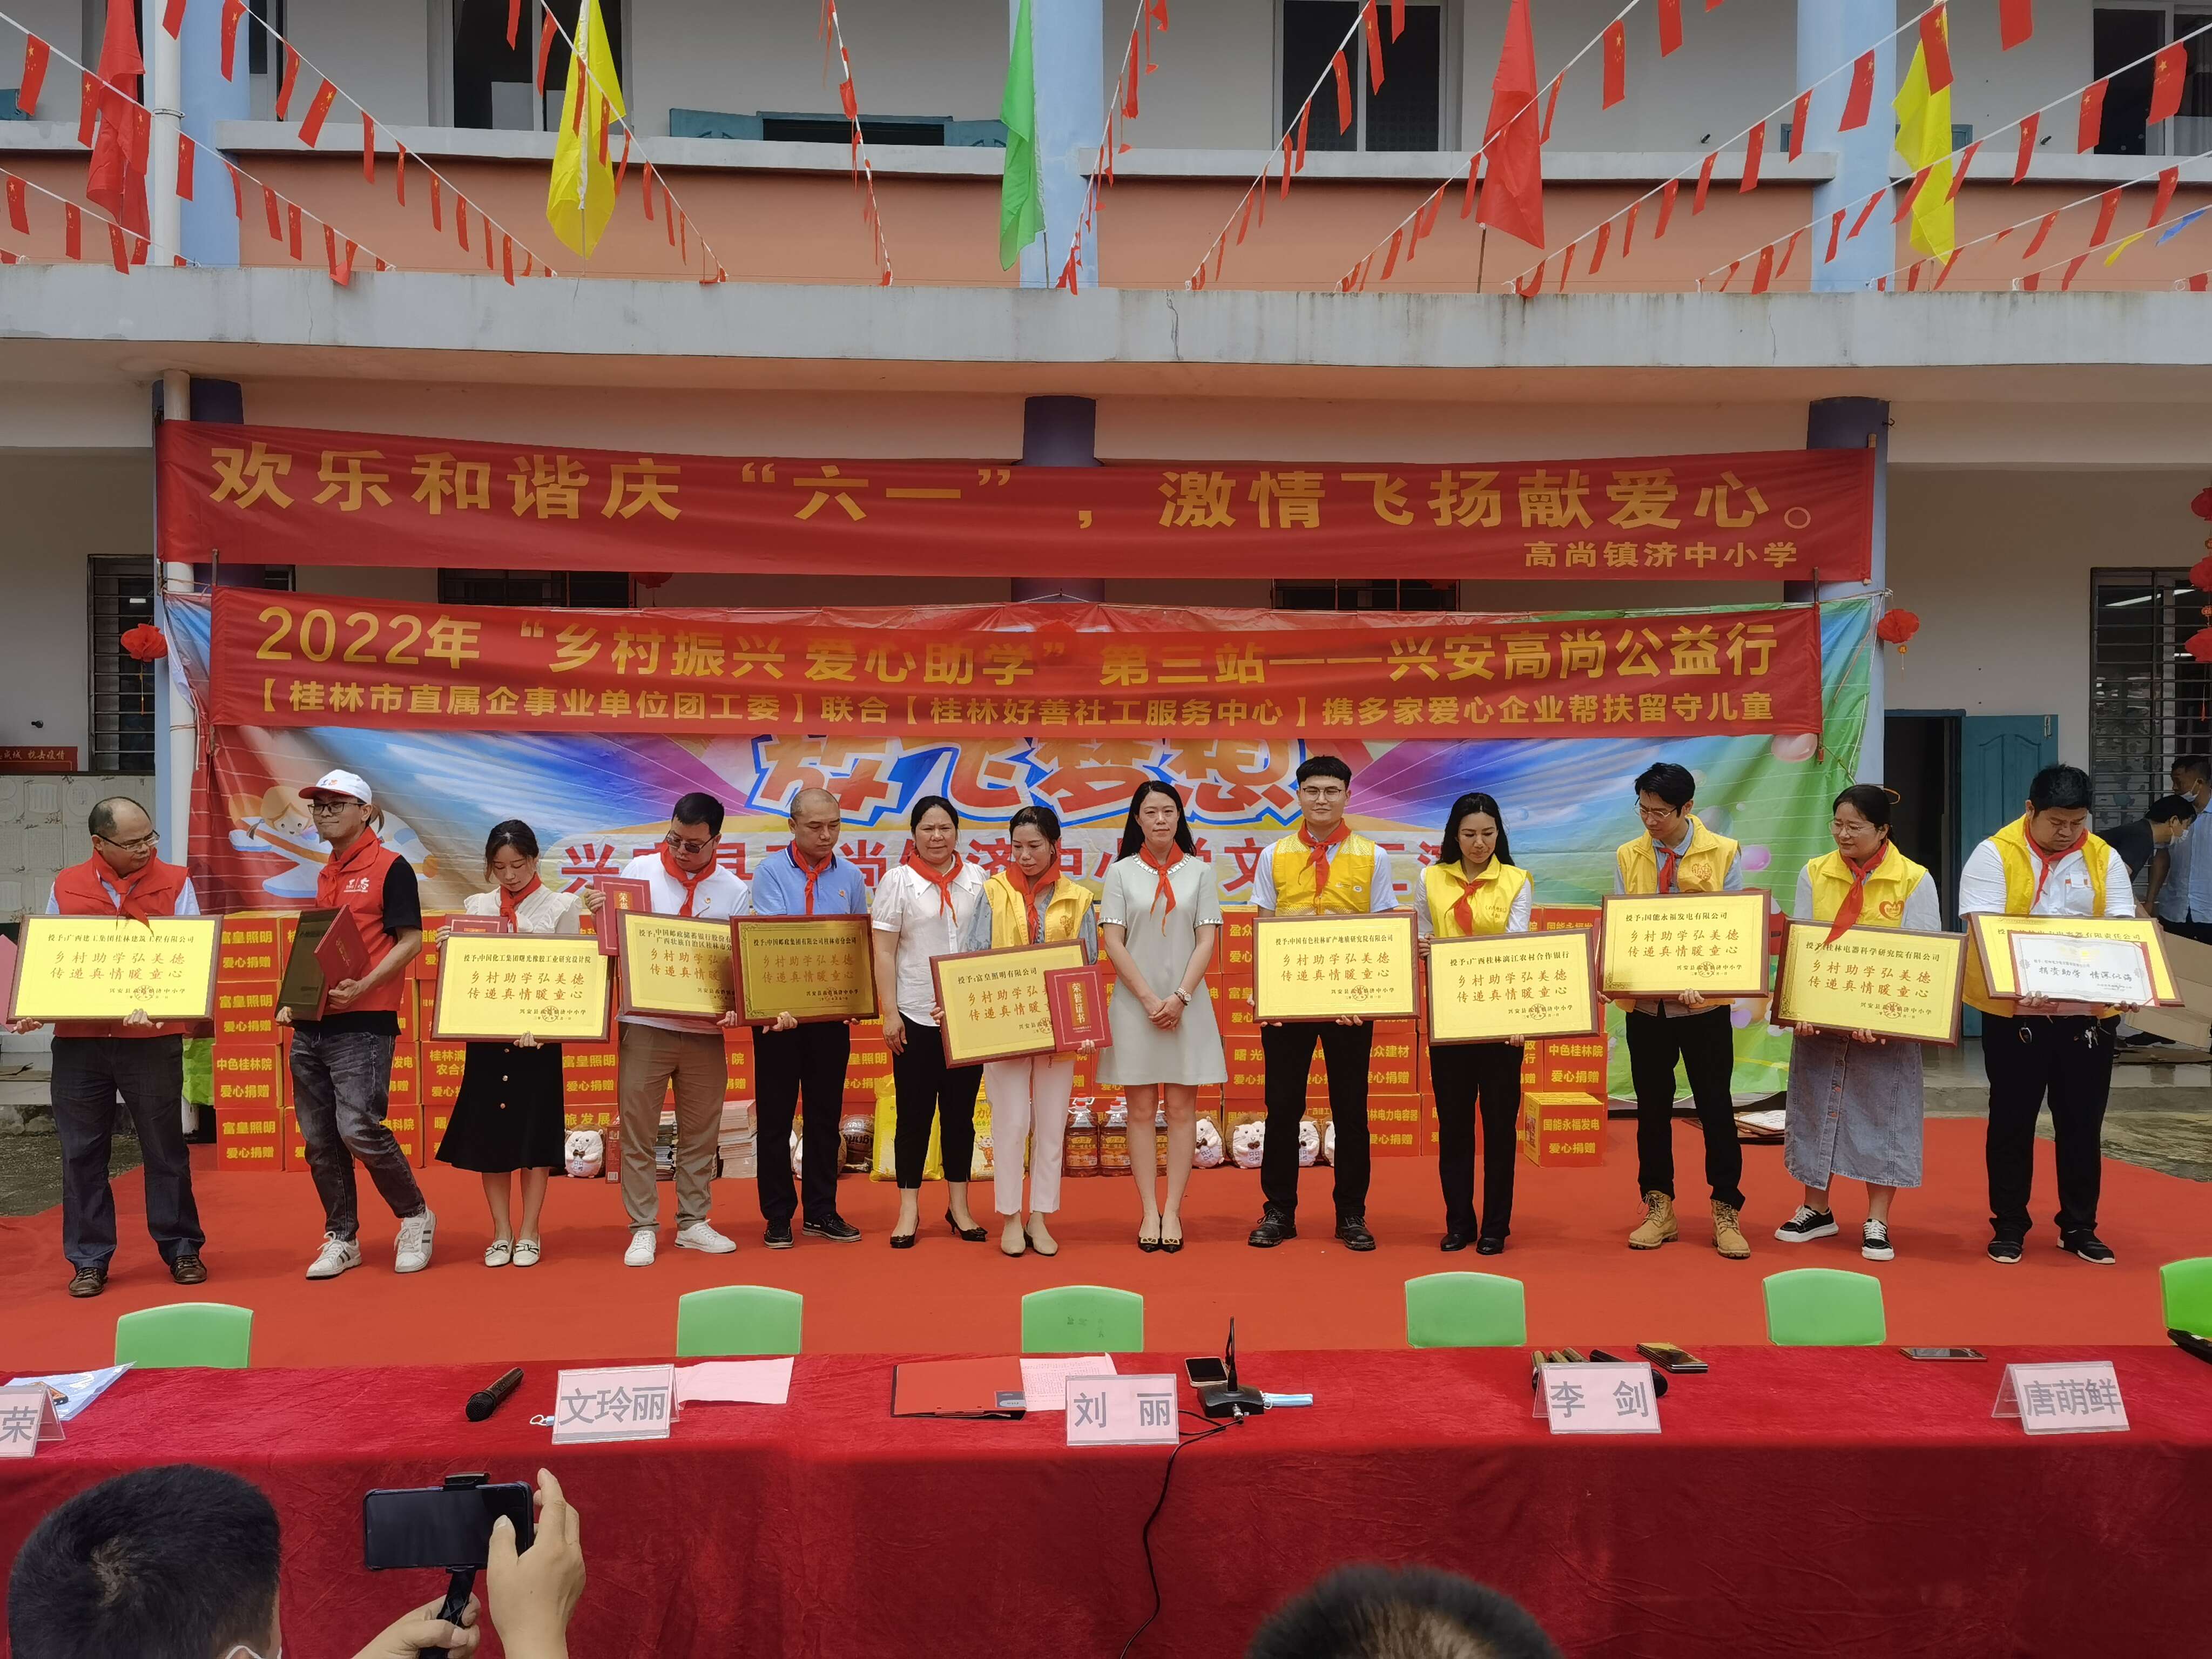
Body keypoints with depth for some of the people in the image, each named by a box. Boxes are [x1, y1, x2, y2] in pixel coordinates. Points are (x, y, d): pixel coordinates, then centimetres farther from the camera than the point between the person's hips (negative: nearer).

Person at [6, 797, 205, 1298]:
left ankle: (182, 1249, 18)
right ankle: (89, 1260, 18)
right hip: (77, 1041, 2)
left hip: (152, 1039, -2)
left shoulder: (174, 883, 1)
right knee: (82, 1152, 7)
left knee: (165, 1148, 6)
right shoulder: (66, 886, 7)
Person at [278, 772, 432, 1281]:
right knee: (319, 1141, 8)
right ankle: (341, 1239, 19)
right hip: (311, 1025, 8)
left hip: (363, 1023, -8)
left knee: (359, 1129, -13)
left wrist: (363, 986, -22)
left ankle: (416, 1218, 7)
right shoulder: (325, 876, 17)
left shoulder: (390, 868, -5)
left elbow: (410, 941, -10)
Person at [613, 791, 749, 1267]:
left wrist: (736, 1004, -14)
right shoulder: (639, 871, 0)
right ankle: (643, 1228, 12)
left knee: (700, 1133, 10)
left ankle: (693, 1223, 23)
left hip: (705, 1030, 2)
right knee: (638, 1132, 2)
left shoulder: (733, 891, 3)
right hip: (644, 1025, -1)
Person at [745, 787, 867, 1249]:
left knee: (826, 1114, 10)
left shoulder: (851, 877, 4)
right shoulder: (770, 873, -6)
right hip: (779, 1011, -3)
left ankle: (822, 1211, 20)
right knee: (776, 1115, 4)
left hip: (832, 1013, 3)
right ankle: (778, 1215, 14)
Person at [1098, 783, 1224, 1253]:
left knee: (1181, 1108, 2)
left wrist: (1180, 997, -11)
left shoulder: (1200, 872, 4)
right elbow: (1112, 942, -2)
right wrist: (1149, 998, -10)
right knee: (1141, 1110, 2)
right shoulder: (1121, 872, 3)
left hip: (1187, 1004, 0)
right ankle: (1149, 1210, 6)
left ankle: (1173, 1210, 6)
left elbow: (1207, 941, 0)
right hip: (1135, 1003, 0)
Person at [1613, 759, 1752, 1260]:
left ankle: (1726, 1214, 16)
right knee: (1652, 1109, 10)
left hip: (1704, 1005, -2)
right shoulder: (1627, 857, 3)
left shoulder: (1722, 853, -4)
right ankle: (1659, 1210, 21)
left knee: (1715, 1107, 5)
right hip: (1644, 1003, 2)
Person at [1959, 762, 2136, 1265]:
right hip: (2014, 1012, -3)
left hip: (2088, 1013, 3)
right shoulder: (1994, 855, -7)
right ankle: (2009, 1226, 19)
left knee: (2082, 1124, 10)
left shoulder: (2104, 858, 5)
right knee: (2012, 1122, 7)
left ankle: (2079, 1228, 23)